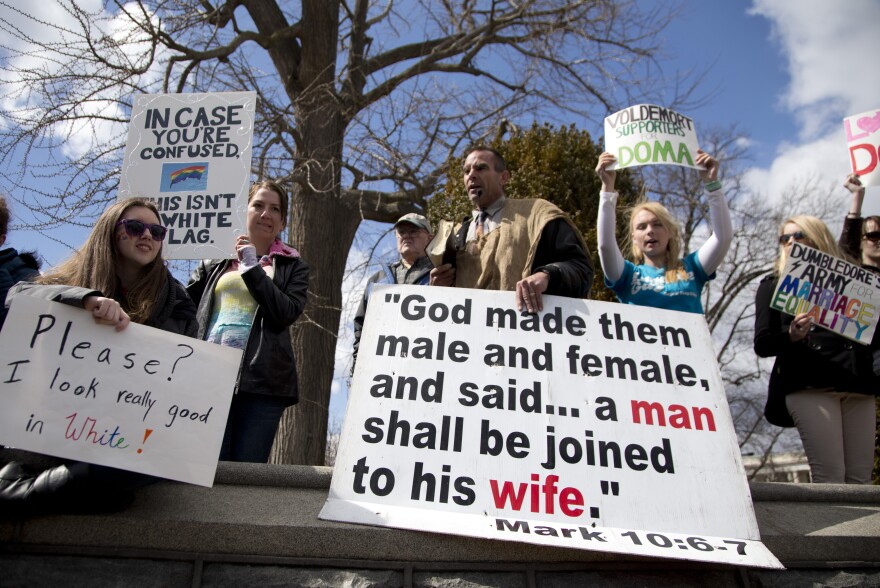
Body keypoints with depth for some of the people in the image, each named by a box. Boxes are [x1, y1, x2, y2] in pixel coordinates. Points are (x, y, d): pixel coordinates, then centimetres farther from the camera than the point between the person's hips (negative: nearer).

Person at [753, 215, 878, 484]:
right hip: (809, 385, -3)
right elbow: (762, 344, 4)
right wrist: (791, 336, -15)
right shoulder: (773, 285, 14)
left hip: (857, 383, 3)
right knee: (830, 476, -12)